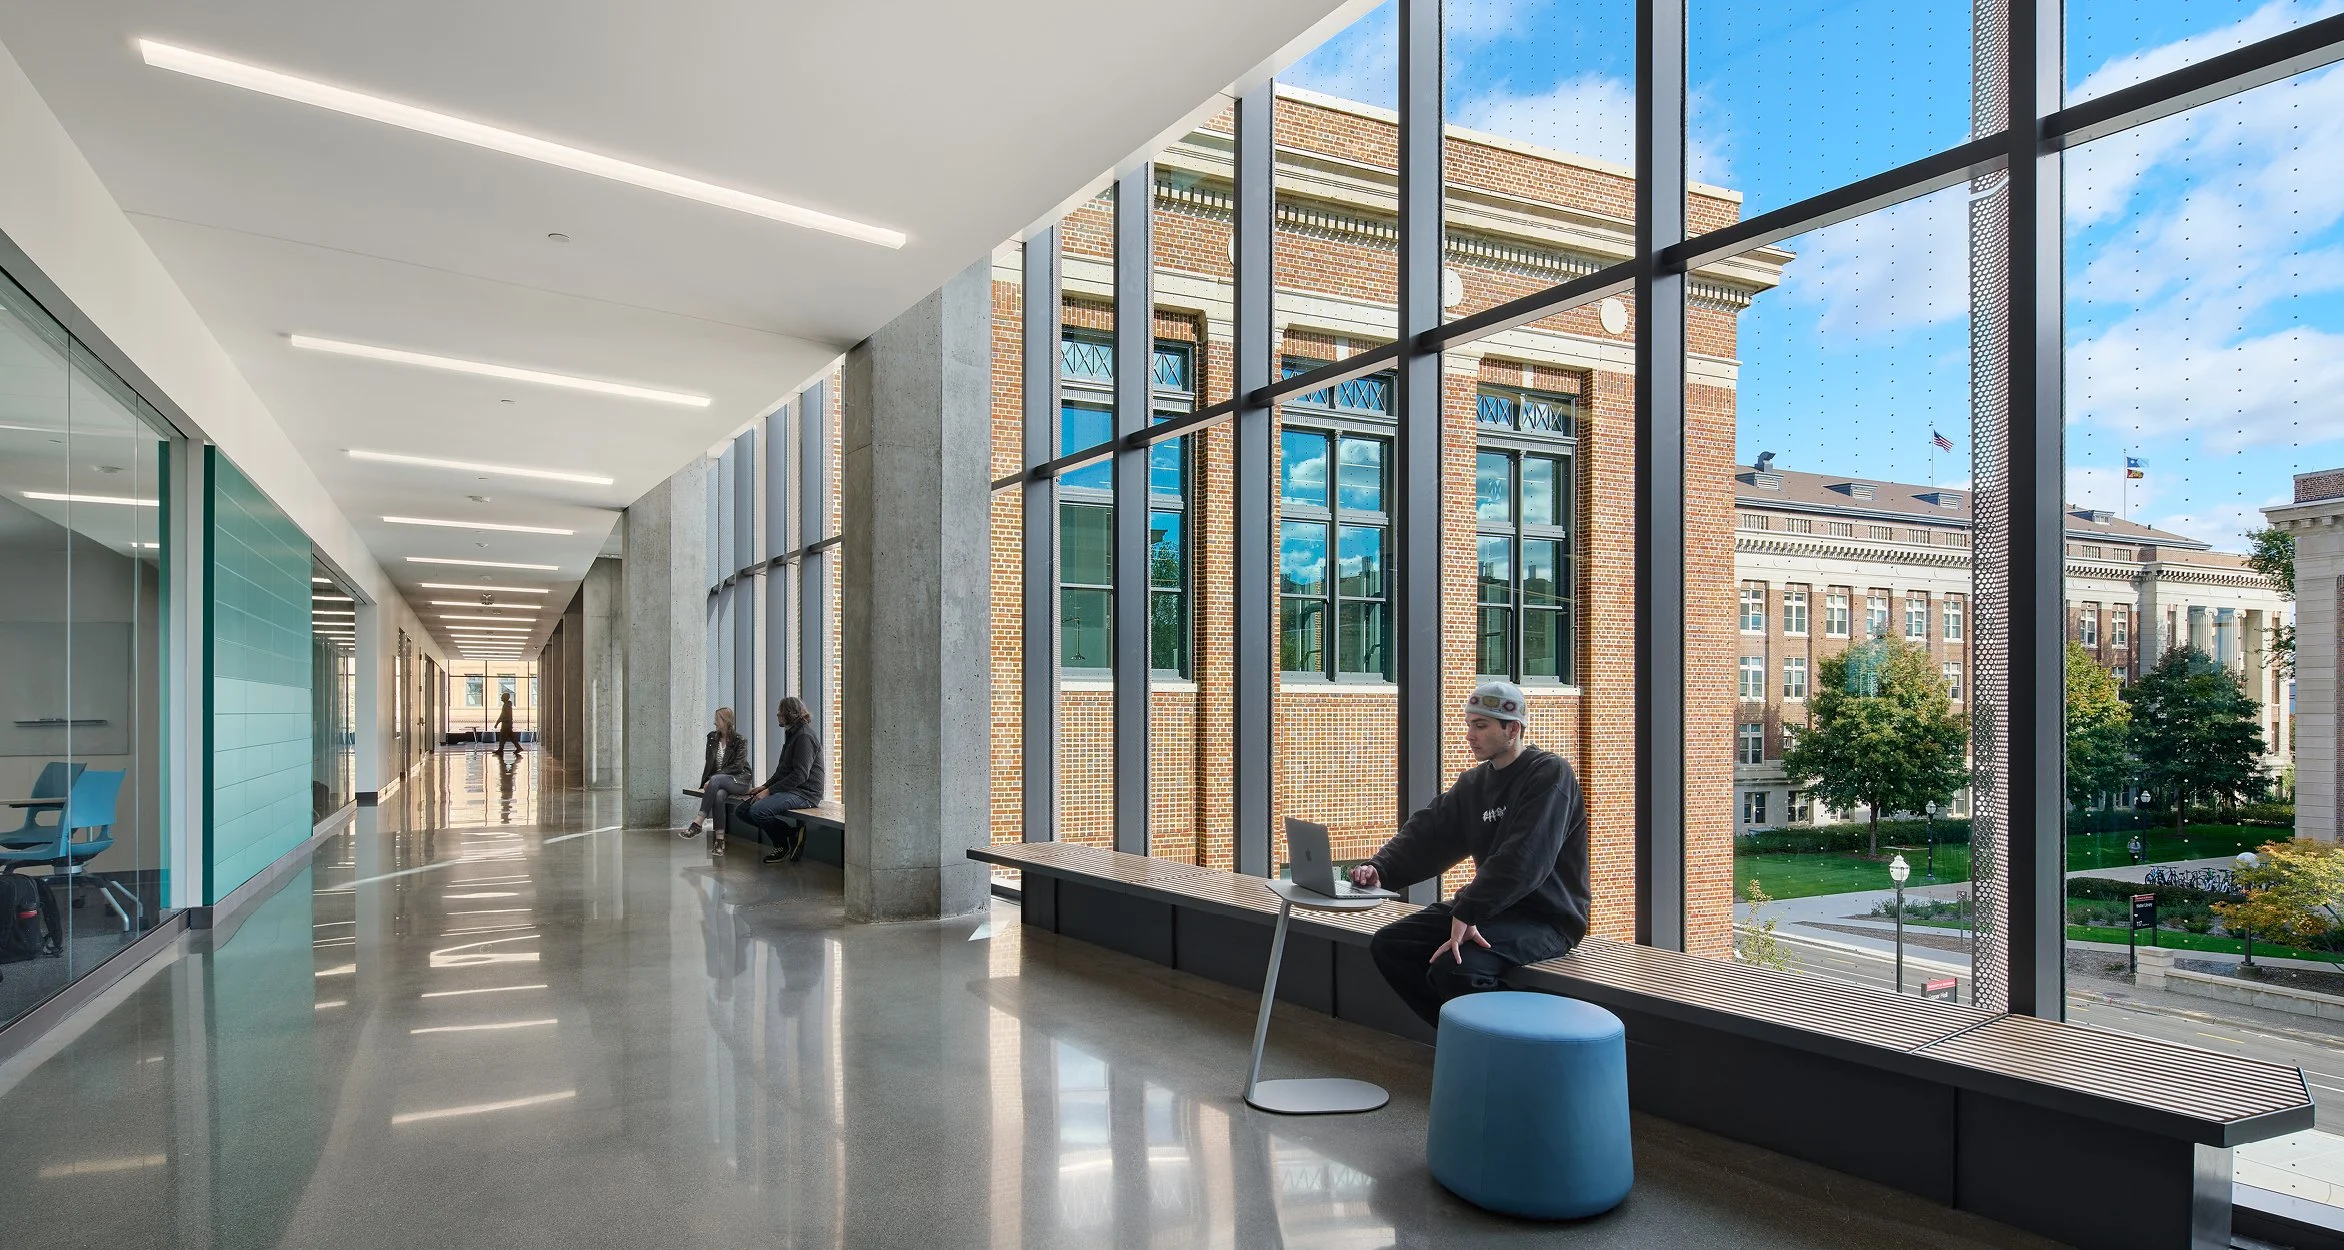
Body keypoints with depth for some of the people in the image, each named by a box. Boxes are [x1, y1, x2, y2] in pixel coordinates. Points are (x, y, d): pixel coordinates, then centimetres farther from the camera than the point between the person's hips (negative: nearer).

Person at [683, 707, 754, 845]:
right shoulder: (712, 737, 11)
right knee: (718, 794, -34)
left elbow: (737, 766, -13)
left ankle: (698, 822, -40)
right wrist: (706, 781, -5)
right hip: (719, 781, 4)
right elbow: (709, 763, 13)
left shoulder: (740, 741, -5)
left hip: (739, 780, -4)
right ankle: (719, 838, -36)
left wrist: (711, 779, -19)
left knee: (716, 780, -37)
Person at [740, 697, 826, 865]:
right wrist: (765, 786, 7)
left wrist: (770, 791, -18)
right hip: (790, 790, 10)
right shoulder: (792, 734, 20)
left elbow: (800, 775, -19)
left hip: (804, 793, -10)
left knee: (757, 811, -28)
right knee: (743, 810, 0)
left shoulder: (804, 736, -12)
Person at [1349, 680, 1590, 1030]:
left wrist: (1467, 912, -34)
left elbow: (1524, 858, -27)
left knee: (1453, 967, -31)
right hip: (1489, 907, 8)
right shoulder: (1474, 782, 11)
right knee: (1388, 945, -1)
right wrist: (1380, 869, -16)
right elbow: (1428, 833, 3)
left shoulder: (1550, 775, -14)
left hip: (1545, 918, -8)